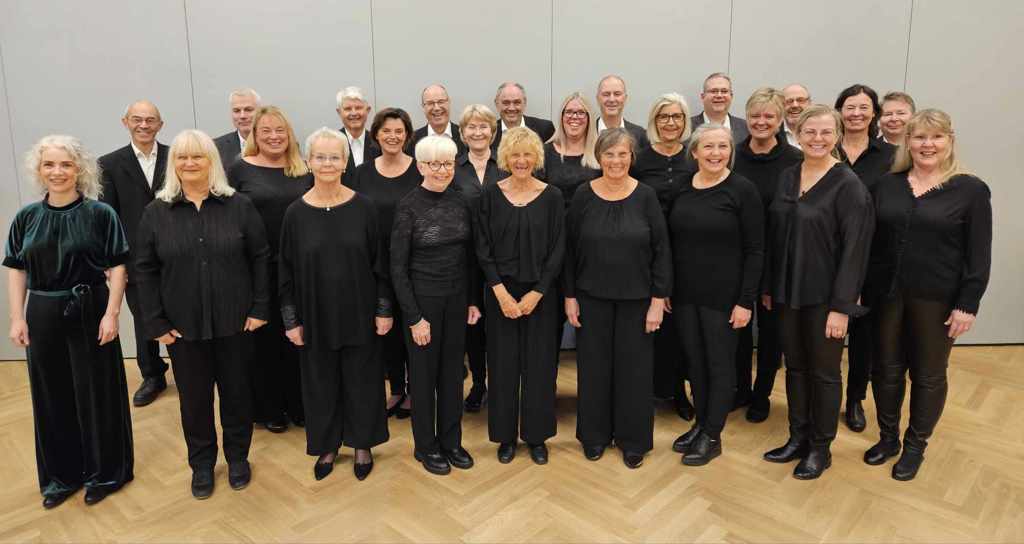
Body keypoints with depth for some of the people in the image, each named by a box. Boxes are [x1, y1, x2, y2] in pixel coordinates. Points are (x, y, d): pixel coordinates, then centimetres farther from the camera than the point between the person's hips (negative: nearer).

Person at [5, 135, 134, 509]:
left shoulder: (99, 214, -6)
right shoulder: (27, 218, 4)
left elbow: (117, 267, -7)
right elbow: (16, 270, 8)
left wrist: (111, 314, -13)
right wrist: (17, 319, 2)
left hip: (89, 313, -3)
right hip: (42, 316, 4)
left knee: (96, 393, 6)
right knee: (52, 396, 13)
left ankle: (104, 472, 24)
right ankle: (61, 474, 30)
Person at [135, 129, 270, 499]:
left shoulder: (239, 205, -3)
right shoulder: (156, 212, 0)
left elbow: (260, 258, -1)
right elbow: (146, 270, 1)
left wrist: (260, 308, -5)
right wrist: (156, 323, -4)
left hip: (234, 321, 0)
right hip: (184, 326, 1)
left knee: (236, 392, 11)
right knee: (194, 397, 12)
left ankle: (237, 458, 32)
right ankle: (201, 464, 31)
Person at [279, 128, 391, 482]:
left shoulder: (362, 207, -6)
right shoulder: (296, 213, -3)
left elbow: (379, 262, -2)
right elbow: (286, 270, 1)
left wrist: (384, 309, -4)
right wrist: (291, 319, -1)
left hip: (358, 313, -1)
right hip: (315, 315, 1)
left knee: (361, 380, 12)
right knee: (320, 383, 14)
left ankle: (362, 445, 32)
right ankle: (327, 446, 34)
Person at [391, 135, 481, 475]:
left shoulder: (461, 202, 2)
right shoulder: (408, 207, -12)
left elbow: (469, 256, 9)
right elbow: (397, 267, -12)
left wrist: (473, 300, 6)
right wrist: (414, 317, -14)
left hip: (457, 300, 5)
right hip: (422, 301, -4)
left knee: (452, 372, 14)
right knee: (424, 374, 9)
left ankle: (451, 441, 31)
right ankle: (425, 446, 27)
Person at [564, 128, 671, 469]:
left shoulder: (646, 196, -4)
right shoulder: (583, 196, -3)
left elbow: (661, 251, -4)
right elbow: (569, 250, 1)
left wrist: (659, 299, -8)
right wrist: (570, 296, -1)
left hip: (636, 299, 0)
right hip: (592, 297, 1)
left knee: (634, 367, 9)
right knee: (594, 365, 11)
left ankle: (633, 440, 26)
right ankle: (594, 435, 29)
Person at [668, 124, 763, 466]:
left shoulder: (742, 189, -9)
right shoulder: (681, 188, 3)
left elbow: (754, 251, -9)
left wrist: (746, 301, -13)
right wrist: (665, 289, 7)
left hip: (723, 295, -4)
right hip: (685, 294, 4)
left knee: (720, 365, 8)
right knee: (695, 362, 15)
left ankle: (712, 436, 21)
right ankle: (700, 423, 32)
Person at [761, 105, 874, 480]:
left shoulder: (848, 185, -12)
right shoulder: (787, 177, 5)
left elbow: (854, 249, -15)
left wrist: (841, 306, -18)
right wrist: (767, 287, 9)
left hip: (824, 297, -5)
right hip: (787, 293, 5)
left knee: (824, 372, 9)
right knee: (795, 367, 15)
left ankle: (820, 448, 25)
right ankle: (798, 438, 31)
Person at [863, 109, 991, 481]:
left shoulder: (971, 190, -5)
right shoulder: (887, 185, 3)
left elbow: (979, 255, -6)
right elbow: (870, 241, 5)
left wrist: (968, 304, -10)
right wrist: (860, 289, 1)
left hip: (938, 299, -2)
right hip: (886, 294, 3)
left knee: (928, 374, 12)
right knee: (886, 369, 12)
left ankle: (916, 445, 29)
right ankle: (888, 437, 31)